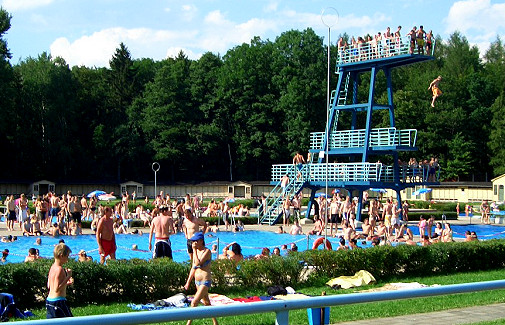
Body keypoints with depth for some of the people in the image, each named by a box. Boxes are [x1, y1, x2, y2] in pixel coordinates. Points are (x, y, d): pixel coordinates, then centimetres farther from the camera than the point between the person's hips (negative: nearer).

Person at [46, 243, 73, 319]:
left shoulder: (52, 267, 11)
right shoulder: (59, 269, -17)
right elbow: (57, 289, -22)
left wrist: (67, 283, 15)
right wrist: (68, 277, -19)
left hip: (49, 300, 9)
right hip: (58, 301, -9)